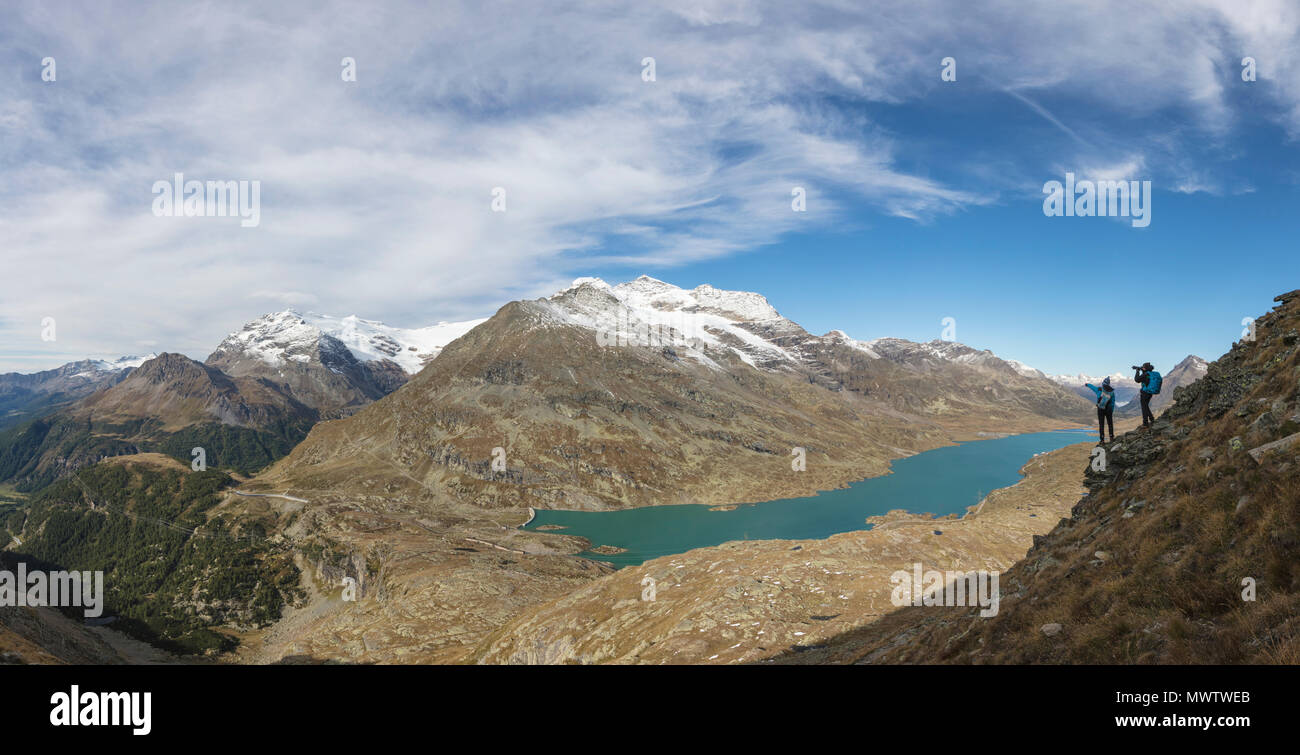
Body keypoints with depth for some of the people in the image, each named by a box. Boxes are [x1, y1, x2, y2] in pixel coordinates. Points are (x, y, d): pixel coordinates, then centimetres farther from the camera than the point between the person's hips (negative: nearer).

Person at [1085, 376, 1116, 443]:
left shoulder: (1099, 390, -10)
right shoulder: (1112, 392, -7)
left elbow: (1092, 386, 12)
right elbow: (1112, 403, -3)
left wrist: (1087, 384, 34)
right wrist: (1112, 412, 6)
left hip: (1100, 409, -1)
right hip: (1108, 409, 1)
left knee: (1101, 424, 2)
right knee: (1110, 423, 16)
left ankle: (1102, 439, 0)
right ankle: (1111, 437, 18)